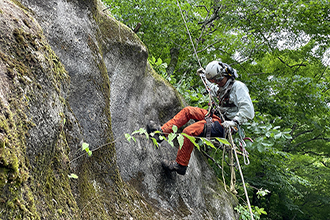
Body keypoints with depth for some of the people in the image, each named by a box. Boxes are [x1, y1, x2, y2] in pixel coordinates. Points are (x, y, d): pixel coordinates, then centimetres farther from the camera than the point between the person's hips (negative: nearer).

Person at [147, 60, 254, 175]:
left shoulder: (238, 87, -15)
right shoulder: (223, 87, 14)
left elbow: (248, 111, -24)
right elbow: (214, 91, 42)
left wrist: (234, 122, -33)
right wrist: (205, 76, 45)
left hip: (223, 125, -10)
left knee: (189, 131, -23)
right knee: (187, 111, 7)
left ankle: (180, 165, -11)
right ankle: (163, 131, 4)